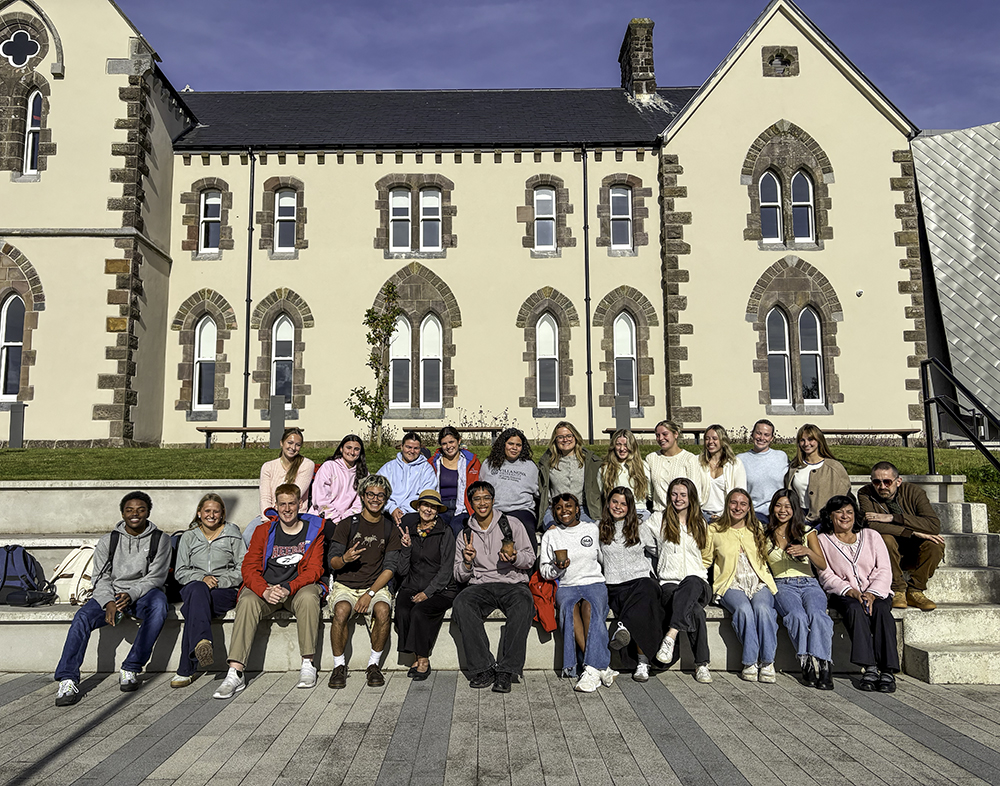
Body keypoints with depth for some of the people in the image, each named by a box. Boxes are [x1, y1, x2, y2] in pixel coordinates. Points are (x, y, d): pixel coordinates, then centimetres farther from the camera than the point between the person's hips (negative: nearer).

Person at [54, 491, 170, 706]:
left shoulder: (159, 540, 2)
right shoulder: (108, 541, 7)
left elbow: (155, 577, -4)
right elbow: (101, 578, 2)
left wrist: (130, 595, -22)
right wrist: (109, 602, -19)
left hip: (143, 593, -2)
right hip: (111, 593, 2)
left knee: (159, 605, -36)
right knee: (82, 617, -27)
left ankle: (131, 669, -28)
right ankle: (68, 680, -24)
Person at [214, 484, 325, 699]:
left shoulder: (314, 530, 4)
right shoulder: (264, 531, 8)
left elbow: (314, 570, -3)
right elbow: (249, 568, -1)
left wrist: (288, 588, -21)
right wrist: (265, 591, -22)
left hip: (299, 587, -1)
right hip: (265, 589, 1)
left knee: (308, 598, -35)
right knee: (247, 601, -30)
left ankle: (307, 665, -25)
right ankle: (235, 673, -33)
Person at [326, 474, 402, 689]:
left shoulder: (391, 528, 7)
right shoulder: (347, 524, 2)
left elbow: (390, 567, 1)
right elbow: (331, 562, 0)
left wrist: (369, 594, -12)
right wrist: (344, 559, -25)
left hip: (376, 586, 1)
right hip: (345, 585, -1)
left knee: (382, 610, -31)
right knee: (341, 610, -32)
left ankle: (374, 664, -11)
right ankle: (339, 665, -12)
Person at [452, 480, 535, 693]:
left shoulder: (512, 524, 9)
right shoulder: (465, 535, 16)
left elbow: (530, 559, 7)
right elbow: (460, 576, 15)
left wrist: (515, 558, -15)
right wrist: (467, 562, -7)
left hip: (513, 582, -2)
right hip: (480, 585, 2)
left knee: (523, 606, -36)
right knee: (461, 604, -32)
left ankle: (506, 671, -30)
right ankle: (484, 668, -27)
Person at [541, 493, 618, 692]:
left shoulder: (592, 529, 14)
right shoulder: (551, 535, 13)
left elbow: (603, 558, 25)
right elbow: (544, 571, 12)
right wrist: (557, 568, -7)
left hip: (594, 583, 0)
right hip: (566, 586, 0)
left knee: (590, 607, -34)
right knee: (570, 608, -33)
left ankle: (592, 669, -38)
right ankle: (601, 667, -36)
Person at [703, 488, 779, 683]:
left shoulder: (757, 528, 17)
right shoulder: (714, 530, 10)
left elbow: (766, 557, 27)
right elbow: (705, 560, 16)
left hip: (759, 583, 2)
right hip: (731, 585, -1)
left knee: (762, 608, -32)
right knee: (744, 609, -34)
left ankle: (767, 662, -24)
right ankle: (750, 662, -25)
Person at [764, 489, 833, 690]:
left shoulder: (807, 531, 15)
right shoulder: (764, 534, 15)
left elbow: (822, 565, 5)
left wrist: (807, 551, -14)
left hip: (809, 584, 1)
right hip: (781, 585, -1)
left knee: (817, 615, -33)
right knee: (797, 616, -34)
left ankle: (823, 666, -34)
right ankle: (807, 664, -29)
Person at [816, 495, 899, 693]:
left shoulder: (871, 536, 13)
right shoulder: (823, 540, 10)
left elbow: (884, 570, 3)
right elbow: (826, 576, 0)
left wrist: (872, 593, -15)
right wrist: (851, 591, -16)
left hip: (877, 592, 1)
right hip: (844, 594, -1)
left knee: (881, 609, -32)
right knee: (855, 609, -34)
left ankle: (888, 670, -35)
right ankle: (870, 667, -37)